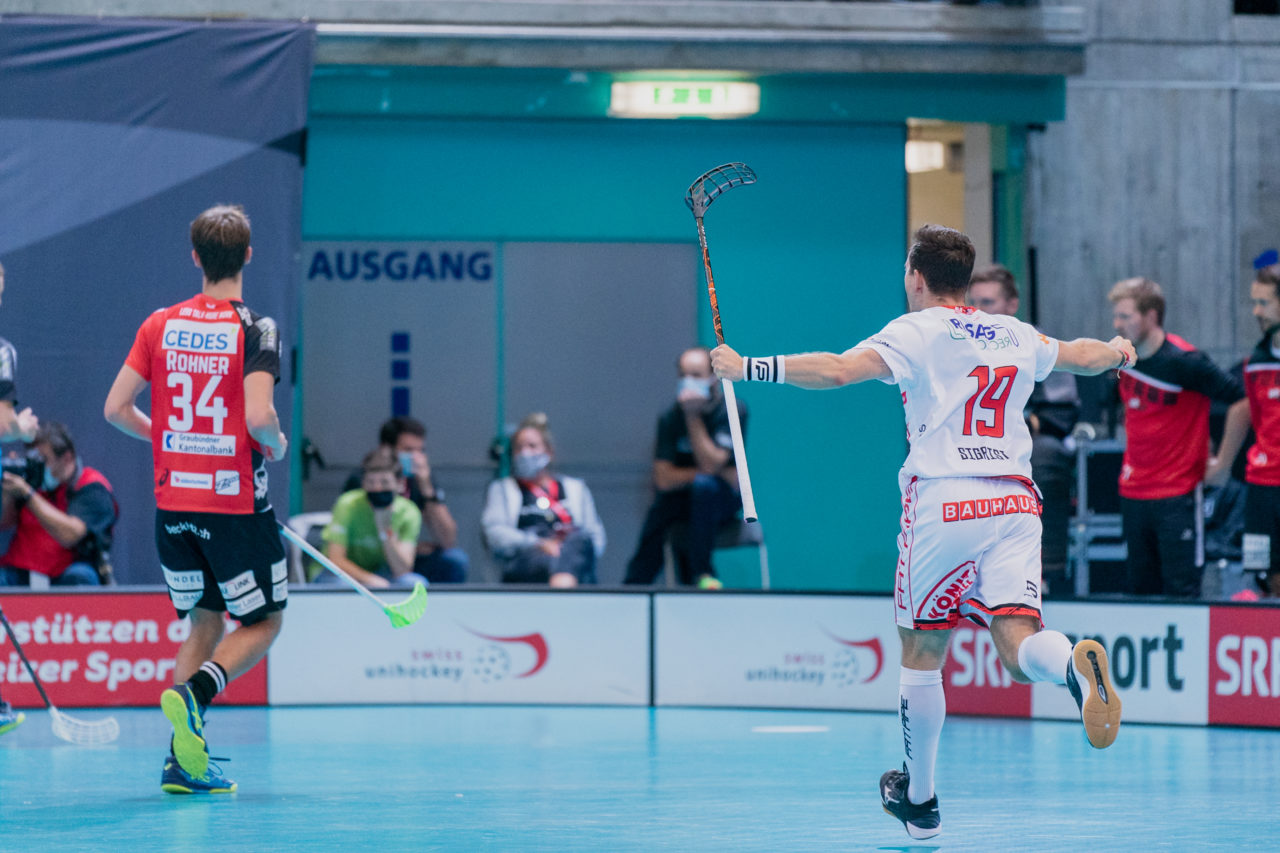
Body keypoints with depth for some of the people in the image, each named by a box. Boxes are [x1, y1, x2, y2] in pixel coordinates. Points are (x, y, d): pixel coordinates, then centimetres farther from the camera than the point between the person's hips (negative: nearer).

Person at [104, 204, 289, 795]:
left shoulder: (159, 325, 4)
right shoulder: (255, 330, -10)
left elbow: (116, 408, 2)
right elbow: (258, 417, -21)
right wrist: (277, 447, 1)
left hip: (172, 499, 5)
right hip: (235, 501, -5)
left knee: (204, 623, 17)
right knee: (262, 624, 10)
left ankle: (183, 761, 4)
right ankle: (193, 693, -19)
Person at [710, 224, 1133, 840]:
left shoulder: (918, 332, 0)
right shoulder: (1016, 336, 16)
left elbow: (838, 370, -15)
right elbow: (1085, 355, 35)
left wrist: (749, 368, -7)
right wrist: (1118, 351, 58)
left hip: (943, 502, -4)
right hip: (1015, 501, 4)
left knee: (921, 655, 11)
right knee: (1018, 648, -6)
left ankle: (920, 800, 20)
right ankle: (1076, 664, -42)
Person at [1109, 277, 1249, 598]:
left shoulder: (1183, 361, -17)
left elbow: (1241, 402, -15)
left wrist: (1222, 463, -12)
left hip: (1177, 497, -7)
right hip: (1133, 494, 7)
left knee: (1181, 590, -9)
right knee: (1140, 589, 8)